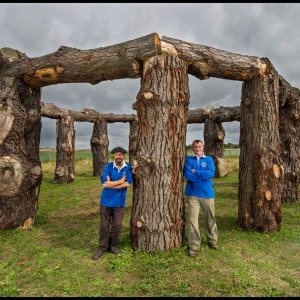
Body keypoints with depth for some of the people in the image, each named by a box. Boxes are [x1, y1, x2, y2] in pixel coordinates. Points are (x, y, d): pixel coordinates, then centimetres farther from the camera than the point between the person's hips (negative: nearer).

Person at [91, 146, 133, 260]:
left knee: (117, 225, 8)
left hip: (119, 201, 1)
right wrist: (120, 181, -13)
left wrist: (111, 184, -16)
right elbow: (105, 182, -19)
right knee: (104, 225, 8)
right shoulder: (108, 166, -8)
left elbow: (127, 183, -16)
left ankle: (112, 245, 30)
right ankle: (102, 247, 24)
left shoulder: (128, 167, -5)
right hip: (106, 200, -1)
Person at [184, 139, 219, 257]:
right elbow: (187, 174, -12)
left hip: (207, 194, 2)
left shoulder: (209, 159, 5)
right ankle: (193, 245, 8)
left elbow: (211, 173, -12)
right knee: (192, 219, -3)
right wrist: (204, 176, -12)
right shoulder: (189, 159, 3)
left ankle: (212, 241, 33)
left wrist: (195, 172, -12)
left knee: (210, 218, 14)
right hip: (193, 194, -1)